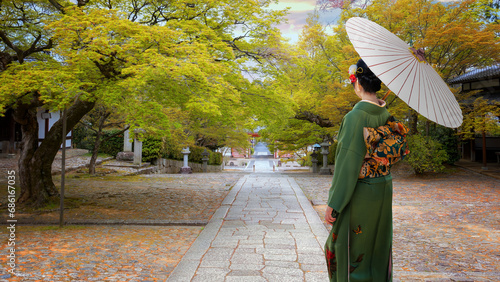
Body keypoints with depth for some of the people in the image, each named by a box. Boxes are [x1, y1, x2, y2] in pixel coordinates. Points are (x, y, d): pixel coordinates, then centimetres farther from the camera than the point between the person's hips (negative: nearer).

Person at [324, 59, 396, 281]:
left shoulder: (355, 116, -21)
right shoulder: (386, 114, 1)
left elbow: (347, 163, -21)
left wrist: (333, 204, -16)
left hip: (359, 194, -7)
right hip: (384, 190, 8)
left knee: (348, 248, 9)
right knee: (378, 246, 22)